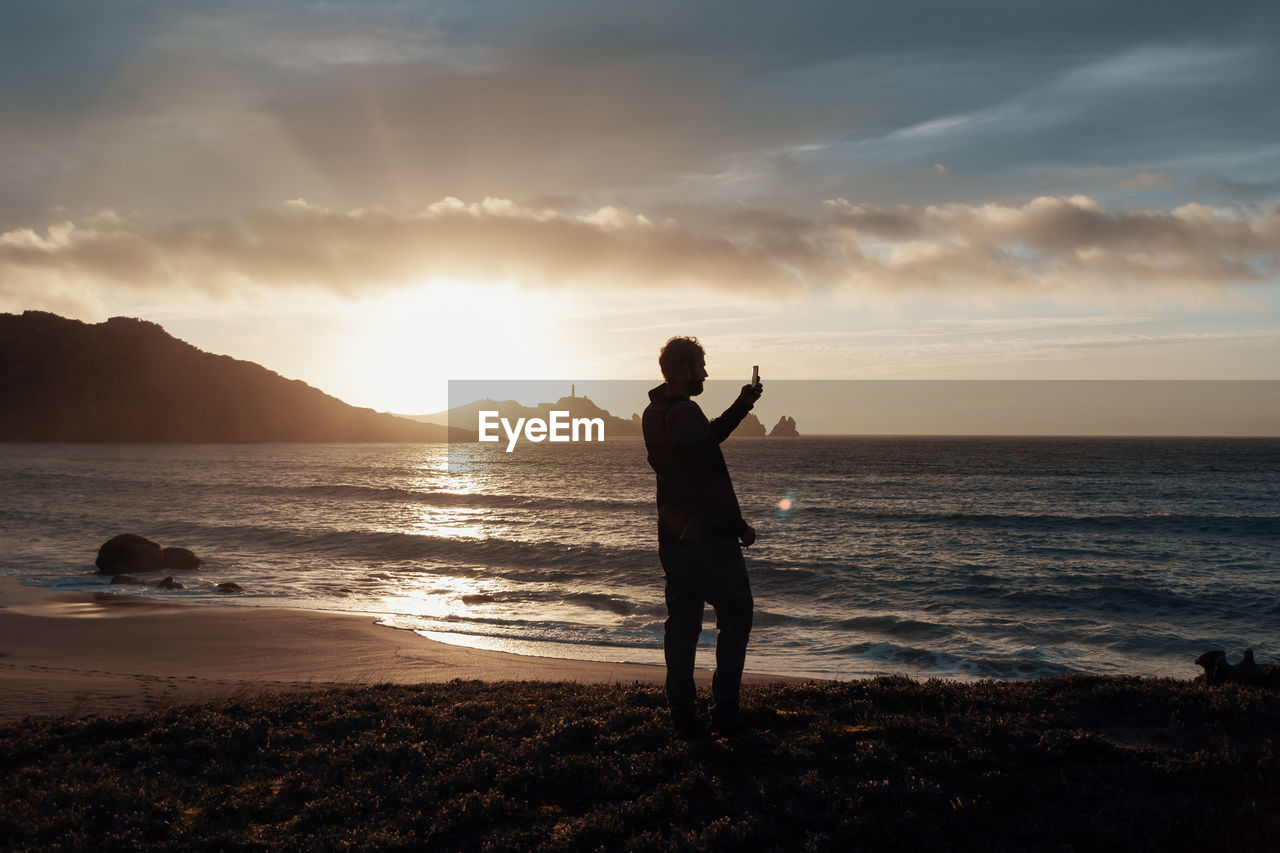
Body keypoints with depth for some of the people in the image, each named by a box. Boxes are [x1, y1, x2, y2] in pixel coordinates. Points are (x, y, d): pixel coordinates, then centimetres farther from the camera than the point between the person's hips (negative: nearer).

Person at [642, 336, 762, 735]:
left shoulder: (653, 413, 10)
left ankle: (683, 714, 14)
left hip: (672, 538, 9)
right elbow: (711, 481, -21)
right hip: (708, 538, -9)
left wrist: (741, 405, 24)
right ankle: (724, 714, 0)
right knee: (735, 618, 3)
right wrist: (740, 527, -13)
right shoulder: (684, 413, -20)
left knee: (681, 624, 13)